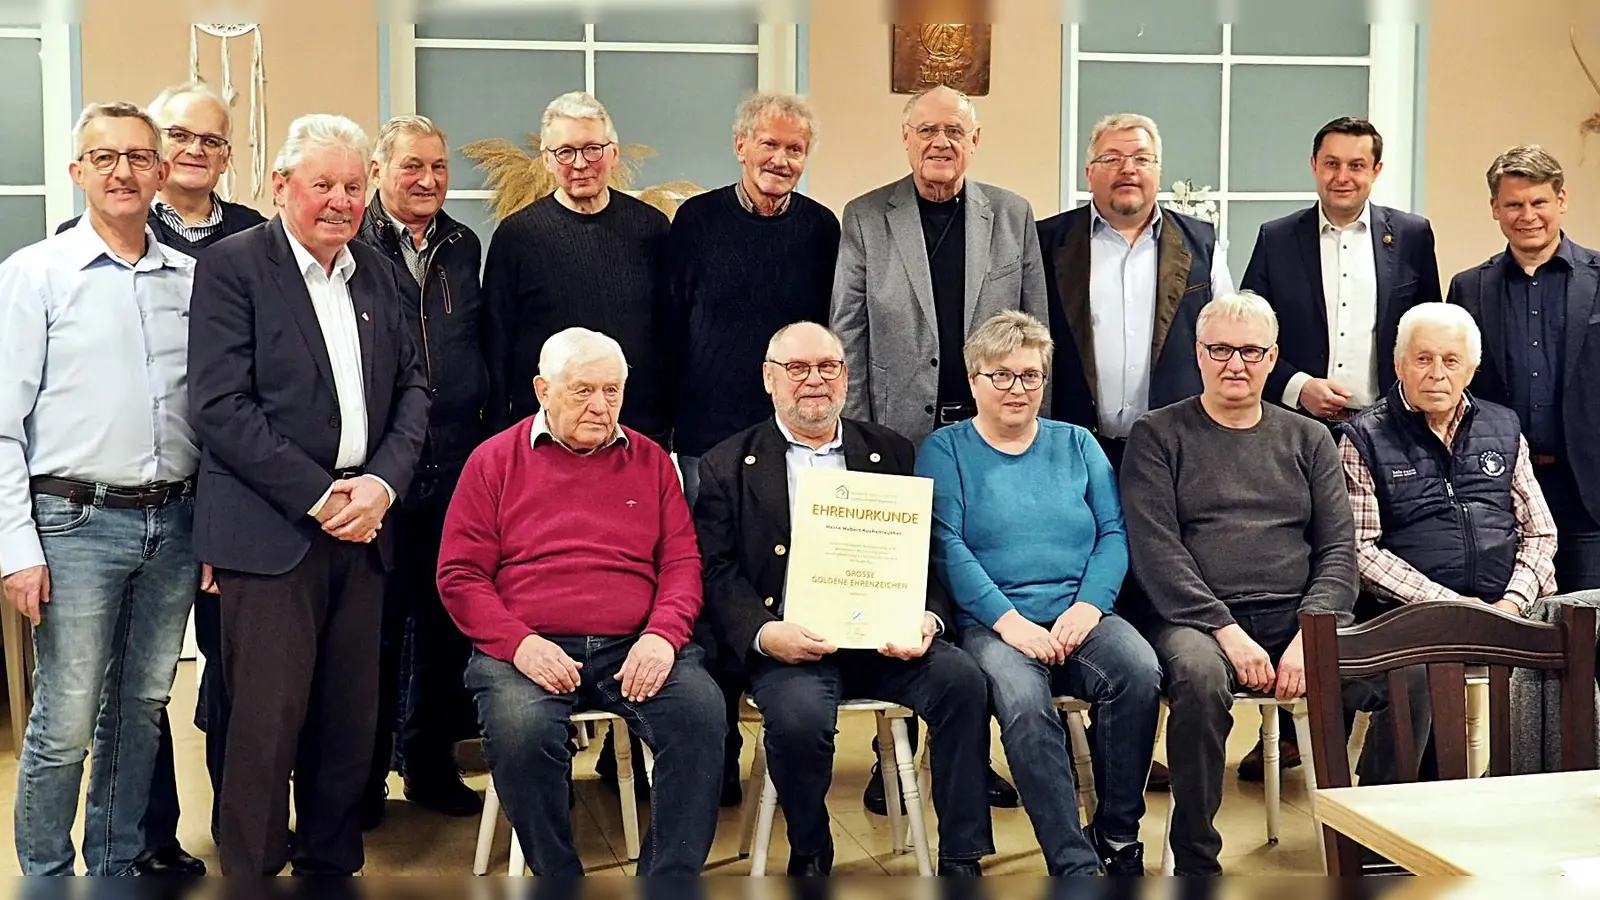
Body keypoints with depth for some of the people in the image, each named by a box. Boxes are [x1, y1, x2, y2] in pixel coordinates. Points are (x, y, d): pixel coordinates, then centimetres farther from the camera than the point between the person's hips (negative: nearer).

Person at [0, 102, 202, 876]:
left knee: (141, 709, 14)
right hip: (77, 522, -4)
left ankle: (118, 870, 28)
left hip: (173, 522, 4)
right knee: (64, 726, 0)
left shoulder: (191, 279, 7)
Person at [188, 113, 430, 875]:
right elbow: (219, 407, -11)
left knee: (350, 719, 11)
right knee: (268, 723, -2)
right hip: (270, 530, -5)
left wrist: (383, 481, -4)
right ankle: (249, 875, 13)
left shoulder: (378, 273, 12)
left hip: (361, 526, 5)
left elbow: (412, 388, 13)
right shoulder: (233, 266, -5)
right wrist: (318, 496, -14)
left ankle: (332, 866, 26)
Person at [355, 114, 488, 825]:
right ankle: (364, 773, 17)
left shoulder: (463, 248, 13)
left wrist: (483, 432, 9)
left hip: (454, 466, 5)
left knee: (446, 620, 11)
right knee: (373, 623, 4)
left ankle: (432, 762, 25)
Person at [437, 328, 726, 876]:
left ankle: (670, 879, -13)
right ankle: (558, 878, -11)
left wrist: (662, 635, -9)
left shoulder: (650, 461, 17)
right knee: (520, 730, -33)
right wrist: (518, 643, -12)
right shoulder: (495, 461, 10)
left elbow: (681, 562, 11)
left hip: (635, 649, 2)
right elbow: (460, 575, 5)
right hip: (531, 649, -1)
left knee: (702, 713, -27)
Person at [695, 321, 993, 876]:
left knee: (961, 679, -25)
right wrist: (764, 633, -17)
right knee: (800, 714, -32)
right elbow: (717, 573, 1)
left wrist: (927, 618, -9)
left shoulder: (893, 454, 18)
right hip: (790, 642, -2)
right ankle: (809, 860, -2)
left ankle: (962, 860, -12)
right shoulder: (727, 467, 11)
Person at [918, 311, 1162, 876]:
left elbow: (1114, 532, 10)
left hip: (1080, 616, 3)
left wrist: (1089, 605, -8)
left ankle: (1119, 837, -12)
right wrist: (1009, 620, -15)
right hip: (994, 622, -3)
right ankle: (1074, 863, -26)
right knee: (1023, 702, -34)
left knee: (1140, 671, -29)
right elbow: (947, 548, -2)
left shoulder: (1076, 444, 20)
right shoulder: (945, 450, 10)